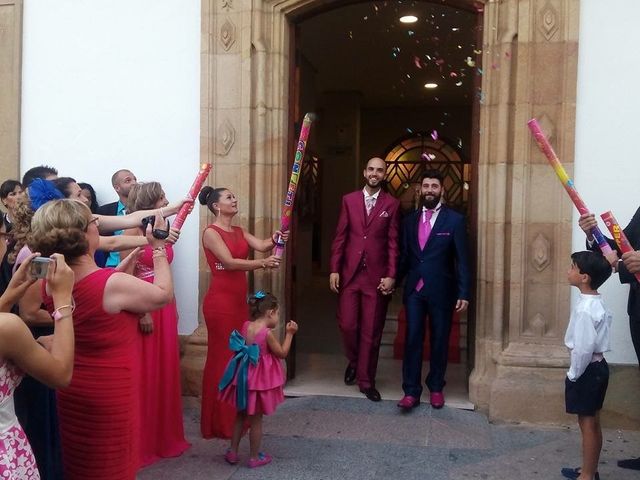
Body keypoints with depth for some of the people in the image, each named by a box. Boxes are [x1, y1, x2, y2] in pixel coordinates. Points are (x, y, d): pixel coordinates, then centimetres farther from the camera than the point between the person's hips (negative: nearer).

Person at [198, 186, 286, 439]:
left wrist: (275, 239, -23)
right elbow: (229, 262, -20)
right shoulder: (210, 232, -9)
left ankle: (237, 416, 24)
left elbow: (261, 245, -2)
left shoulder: (239, 232, 14)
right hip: (219, 301, -8)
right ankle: (219, 422, 10)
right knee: (222, 356, -1)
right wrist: (262, 263, -28)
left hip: (239, 300, 8)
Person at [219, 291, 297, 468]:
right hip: (260, 380, -6)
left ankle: (233, 452, 29)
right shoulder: (267, 333, -21)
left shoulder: (245, 326, -3)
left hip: (243, 378, 6)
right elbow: (282, 353, -11)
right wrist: (289, 334, -4)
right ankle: (254, 457, 21)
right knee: (256, 420, 8)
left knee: (240, 416, 21)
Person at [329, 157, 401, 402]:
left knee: (371, 331, 5)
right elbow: (340, 237, 5)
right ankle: (353, 361, 33)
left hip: (376, 276, -1)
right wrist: (334, 270, -1)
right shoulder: (349, 200, 6)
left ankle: (366, 380, 20)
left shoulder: (392, 204, 2)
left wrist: (391, 276, -7)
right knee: (347, 324, 2)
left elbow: (393, 242, 0)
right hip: (350, 273, 1)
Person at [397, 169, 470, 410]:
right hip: (414, 289, 2)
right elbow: (405, 256, 12)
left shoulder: (455, 220, -2)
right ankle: (411, 391, 7)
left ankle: (436, 388, 23)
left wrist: (464, 293, -9)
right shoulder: (410, 220, 9)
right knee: (412, 339, 1)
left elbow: (462, 260, -4)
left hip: (441, 290, -2)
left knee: (439, 340, 8)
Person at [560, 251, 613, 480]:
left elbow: (584, 347, -25)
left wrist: (573, 374, -14)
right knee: (592, 422, 17)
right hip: (597, 366, 10)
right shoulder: (596, 303, 8)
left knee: (587, 423, 1)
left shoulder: (585, 309, -22)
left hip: (587, 370, -10)